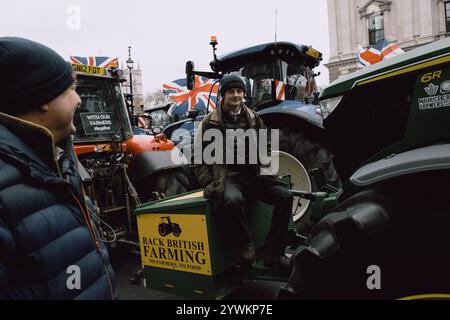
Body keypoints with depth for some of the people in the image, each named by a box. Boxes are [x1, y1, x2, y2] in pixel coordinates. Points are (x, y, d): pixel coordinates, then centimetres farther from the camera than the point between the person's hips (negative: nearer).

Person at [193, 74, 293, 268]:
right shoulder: (210, 123, 1)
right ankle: (245, 243, -9)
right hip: (226, 177, -4)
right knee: (232, 200, -38)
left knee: (284, 196, -17)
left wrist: (267, 170, 9)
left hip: (253, 175, 5)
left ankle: (273, 253, -6)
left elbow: (264, 149, 24)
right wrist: (211, 184, -9)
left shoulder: (254, 119, 14)